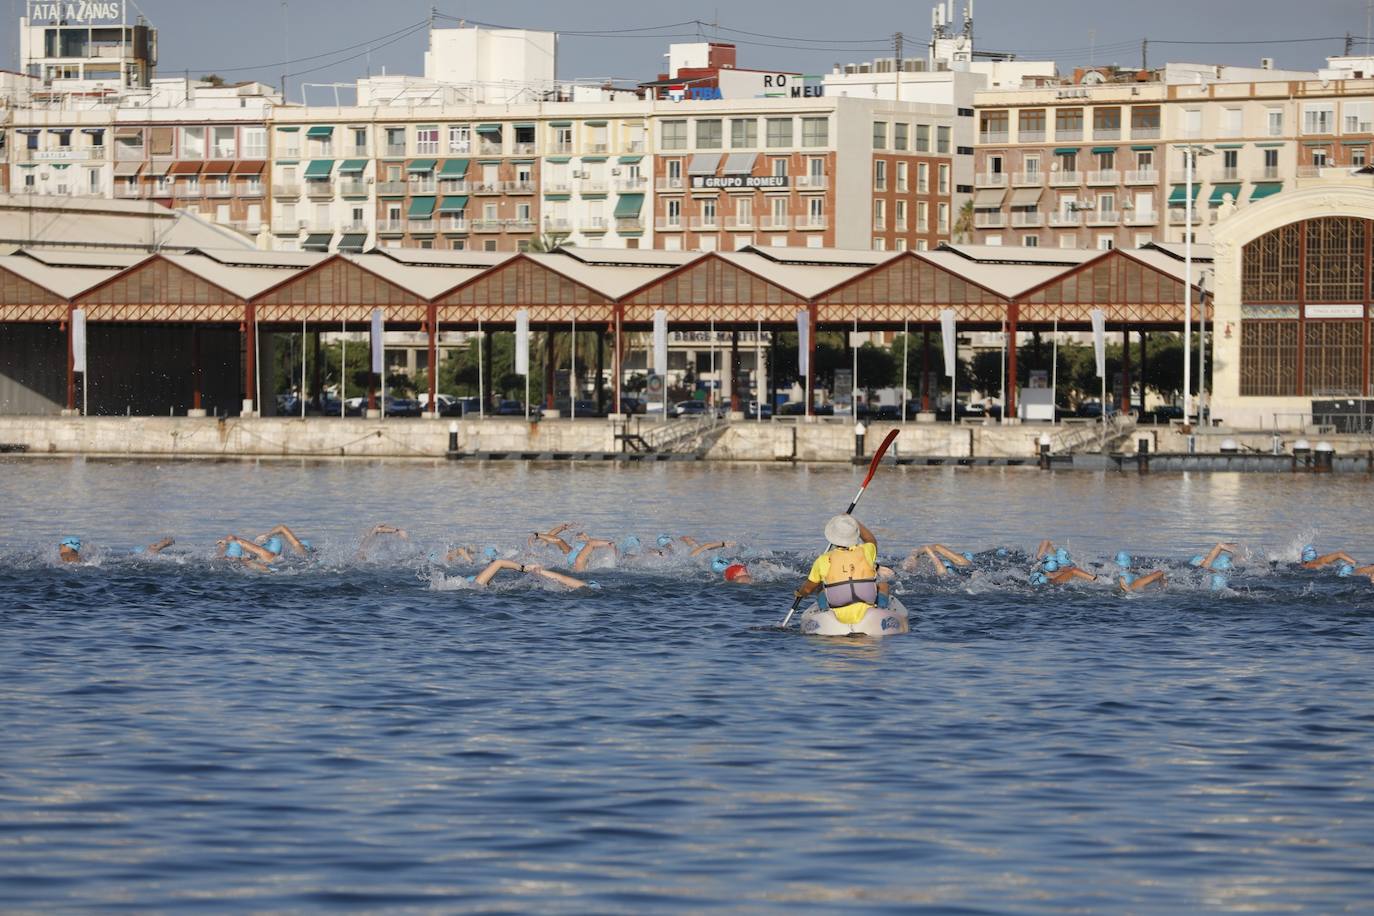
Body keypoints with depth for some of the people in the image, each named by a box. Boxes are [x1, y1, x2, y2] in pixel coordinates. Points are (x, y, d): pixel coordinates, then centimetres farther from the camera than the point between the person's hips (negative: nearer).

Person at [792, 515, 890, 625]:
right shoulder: (865, 553, -4)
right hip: (866, 614, 0)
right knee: (883, 585, 27)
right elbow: (872, 541, 24)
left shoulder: (823, 561, -6)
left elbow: (807, 589, 9)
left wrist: (800, 593, 33)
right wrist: (855, 521, 35)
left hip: (839, 618, 0)